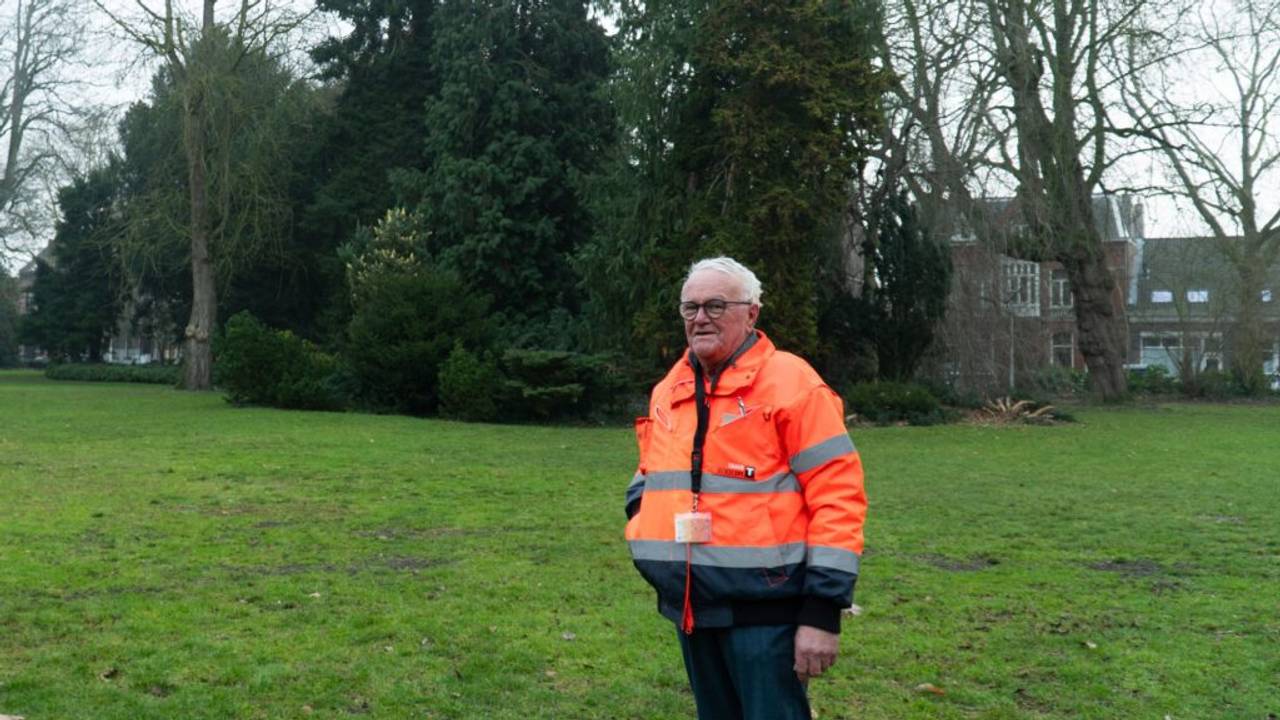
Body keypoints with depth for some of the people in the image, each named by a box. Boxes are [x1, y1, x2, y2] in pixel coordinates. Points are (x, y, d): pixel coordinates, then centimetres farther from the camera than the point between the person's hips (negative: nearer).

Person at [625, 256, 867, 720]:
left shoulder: (791, 383, -10)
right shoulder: (667, 391, 11)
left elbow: (838, 495, -14)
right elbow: (651, 475, 28)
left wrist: (823, 610, -18)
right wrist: (644, 530, 7)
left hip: (763, 608, -7)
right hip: (692, 607, 7)